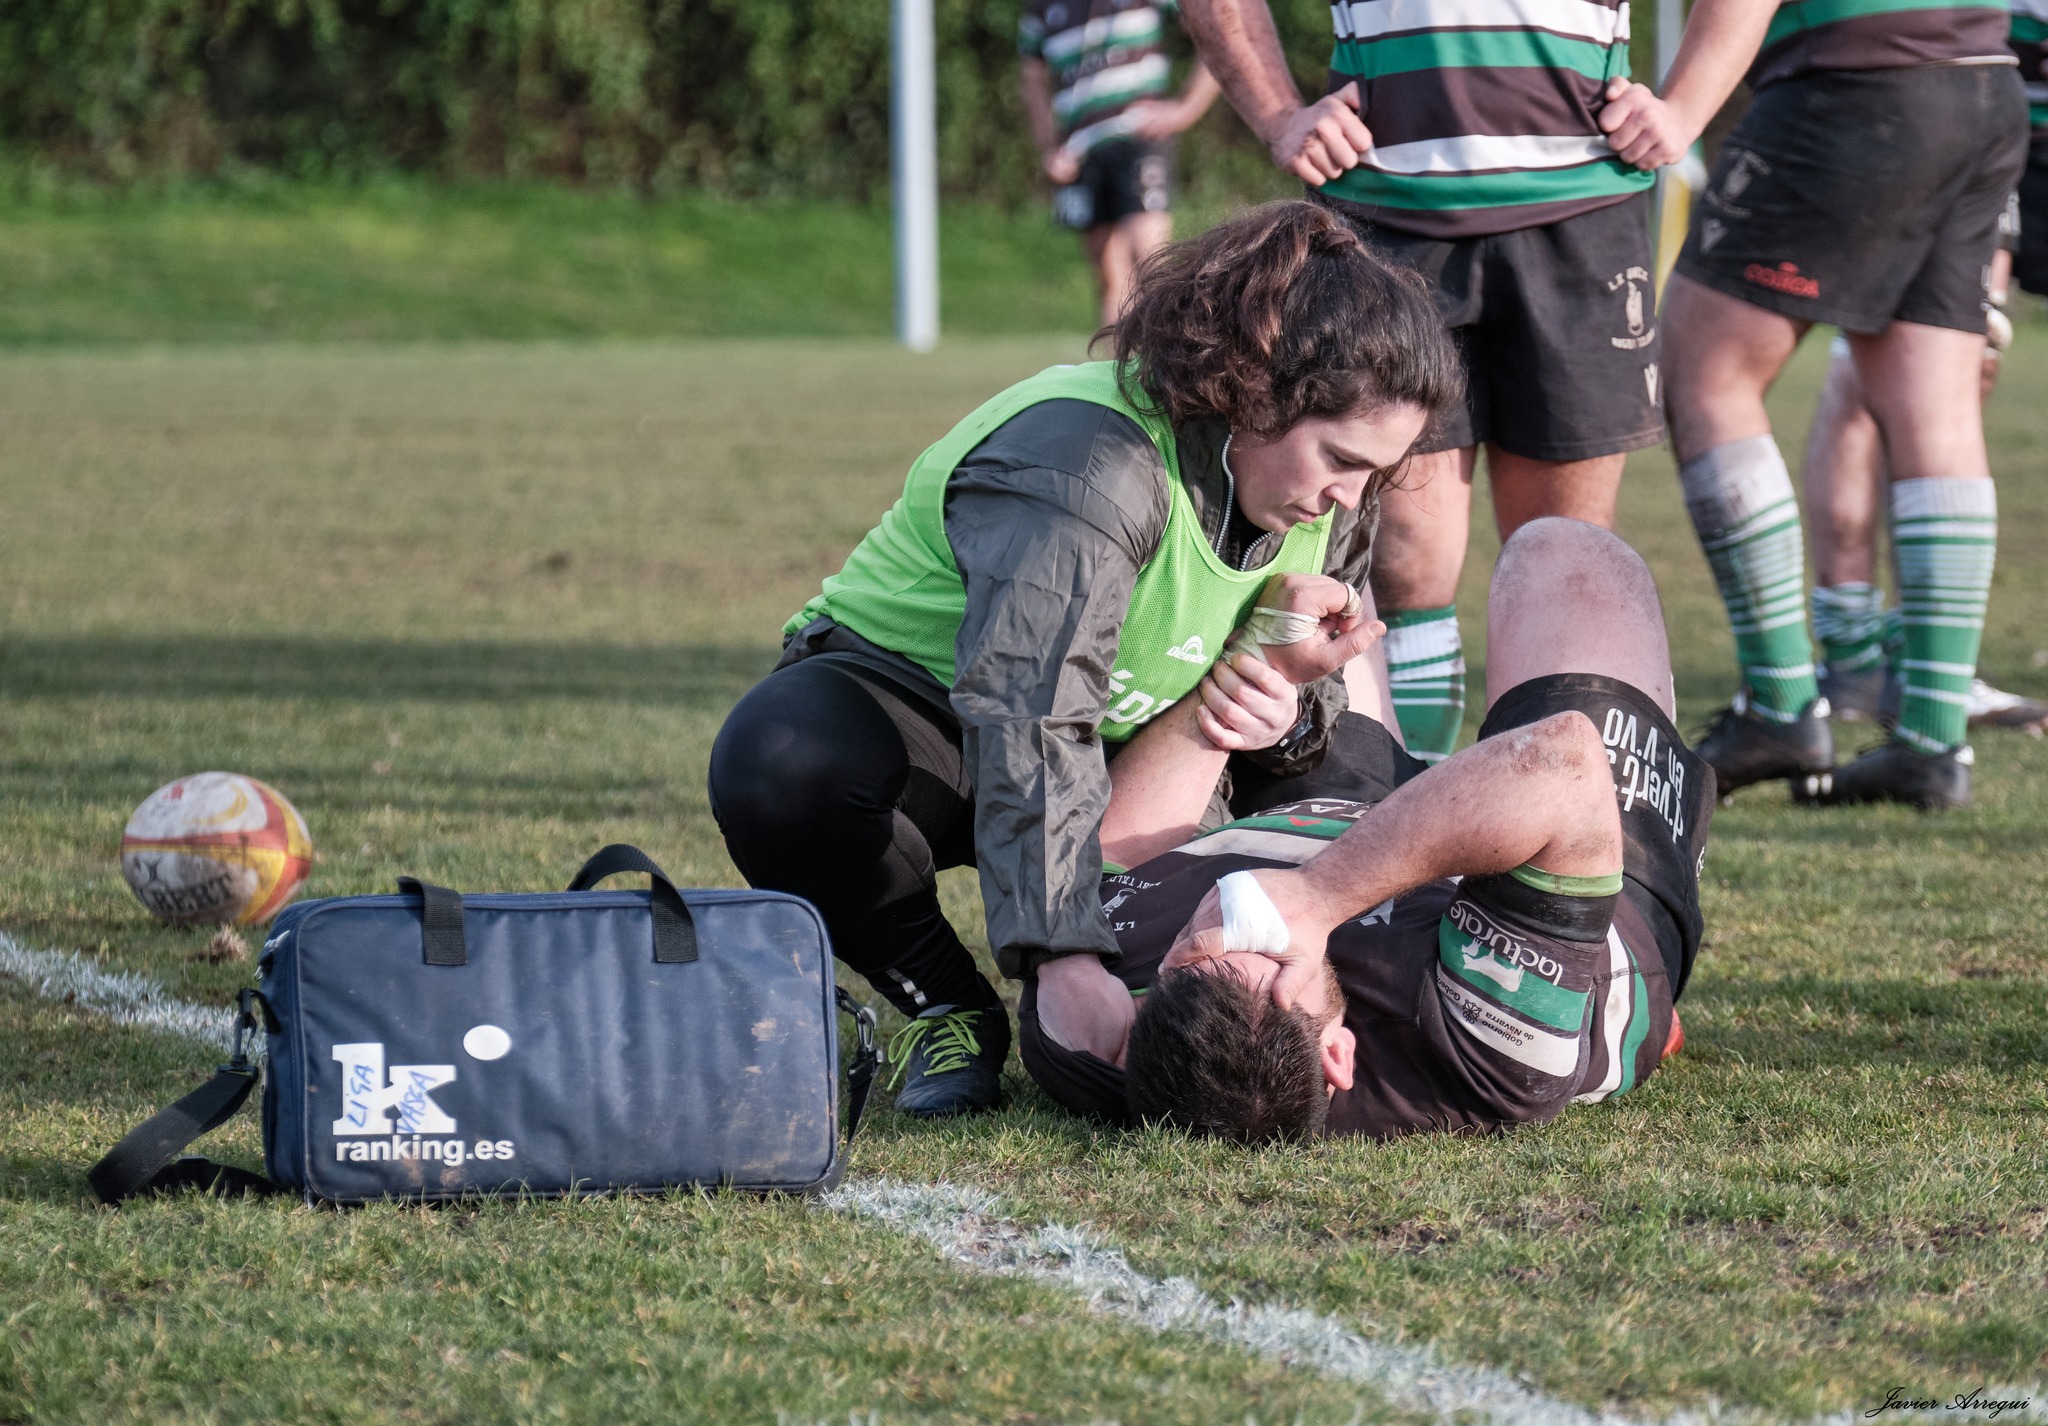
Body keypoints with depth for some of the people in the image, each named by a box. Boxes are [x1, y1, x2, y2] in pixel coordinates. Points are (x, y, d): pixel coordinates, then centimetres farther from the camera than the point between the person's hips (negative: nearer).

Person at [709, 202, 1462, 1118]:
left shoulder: (1323, 506, -8)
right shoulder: (1085, 465, -35)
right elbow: (1029, 720, -45)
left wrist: (1293, 696, -27)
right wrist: (1066, 959, -55)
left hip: (1124, 746, 6)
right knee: (779, 768, -40)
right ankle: (947, 1008, -17)